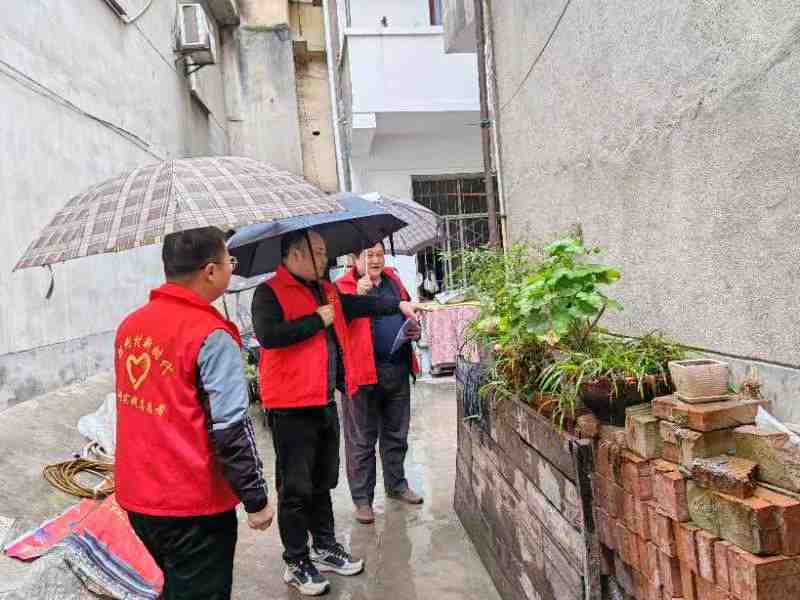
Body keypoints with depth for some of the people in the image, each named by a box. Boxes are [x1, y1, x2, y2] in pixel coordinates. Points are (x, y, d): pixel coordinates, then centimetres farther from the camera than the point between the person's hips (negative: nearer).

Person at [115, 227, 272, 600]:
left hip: (137, 496, 7)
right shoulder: (211, 335, -21)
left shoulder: (130, 325, 3)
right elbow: (230, 430, -22)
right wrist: (256, 499, -11)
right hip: (192, 505, -7)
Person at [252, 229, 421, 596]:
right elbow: (268, 334, -27)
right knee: (296, 488, 3)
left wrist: (399, 306, 30)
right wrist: (318, 320, -18)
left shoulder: (327, 290, 15)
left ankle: (325, 548, 34)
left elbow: (357, 305, 30)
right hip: (292, 408, -8)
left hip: (325, 403, 8)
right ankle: (296, 563, 17)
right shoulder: (270, 293, -11)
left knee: (323, 482, 19)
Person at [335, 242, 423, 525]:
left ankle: (396, 484, 35)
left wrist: (415, 330, 5)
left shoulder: (394, 282, 13)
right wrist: (357, 295, -29)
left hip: (398, 371, 6)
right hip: (364, 371, -6)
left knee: (396, 434, 18)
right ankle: (362, 498, 18)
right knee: (362, 440, 5)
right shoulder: (344, 287, -6)